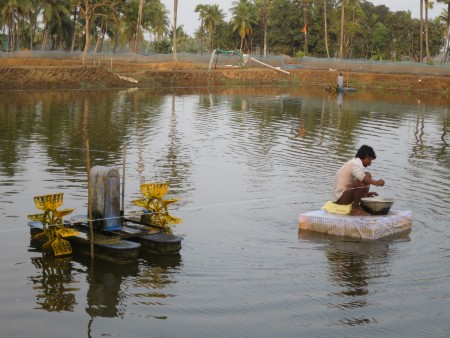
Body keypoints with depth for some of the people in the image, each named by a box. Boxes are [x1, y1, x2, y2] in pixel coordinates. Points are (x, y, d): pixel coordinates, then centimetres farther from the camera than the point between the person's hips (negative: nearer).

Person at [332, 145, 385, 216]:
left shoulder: (353, 163, 17)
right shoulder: (355, 164, -13)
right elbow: (361, 177, -35)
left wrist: (367, 194, 22)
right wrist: (376, 183, -24)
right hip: (340, 197, -10)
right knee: (363, 182, -28)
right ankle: (355, 208, -15)